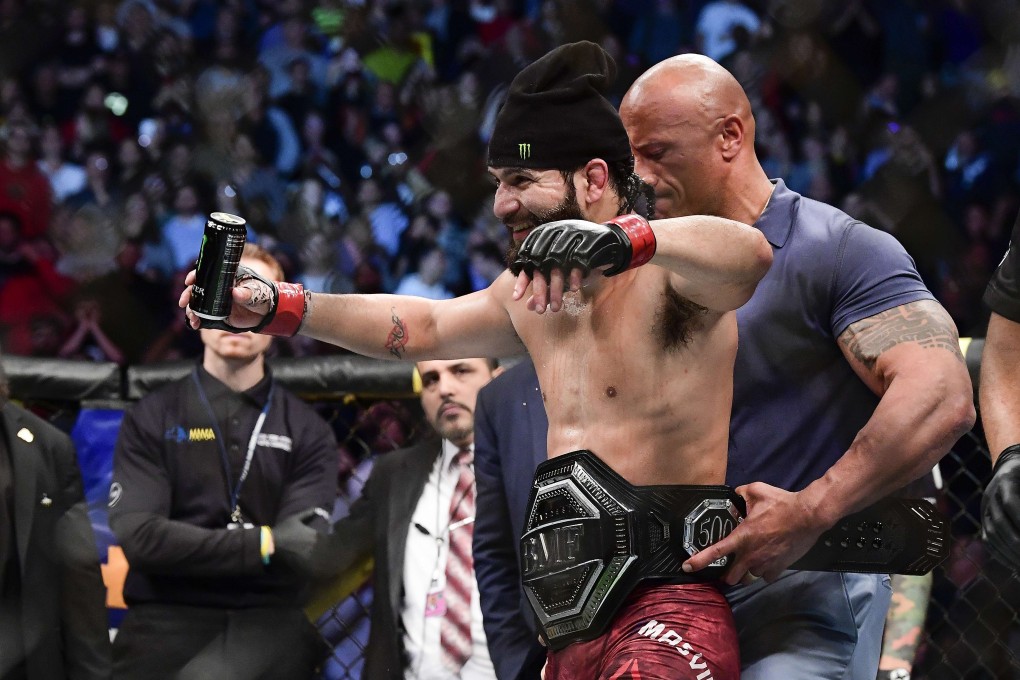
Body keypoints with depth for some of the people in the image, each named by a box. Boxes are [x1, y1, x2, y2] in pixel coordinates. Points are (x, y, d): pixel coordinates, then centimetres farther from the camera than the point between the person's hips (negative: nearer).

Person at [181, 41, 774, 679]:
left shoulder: (667, 273, -9)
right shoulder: (529, 293, 18)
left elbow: (749, 253, -29)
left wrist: (621, 239, -46)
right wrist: (269, 305, 21)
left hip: (671, 602, -8)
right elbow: (424, 326, 28)